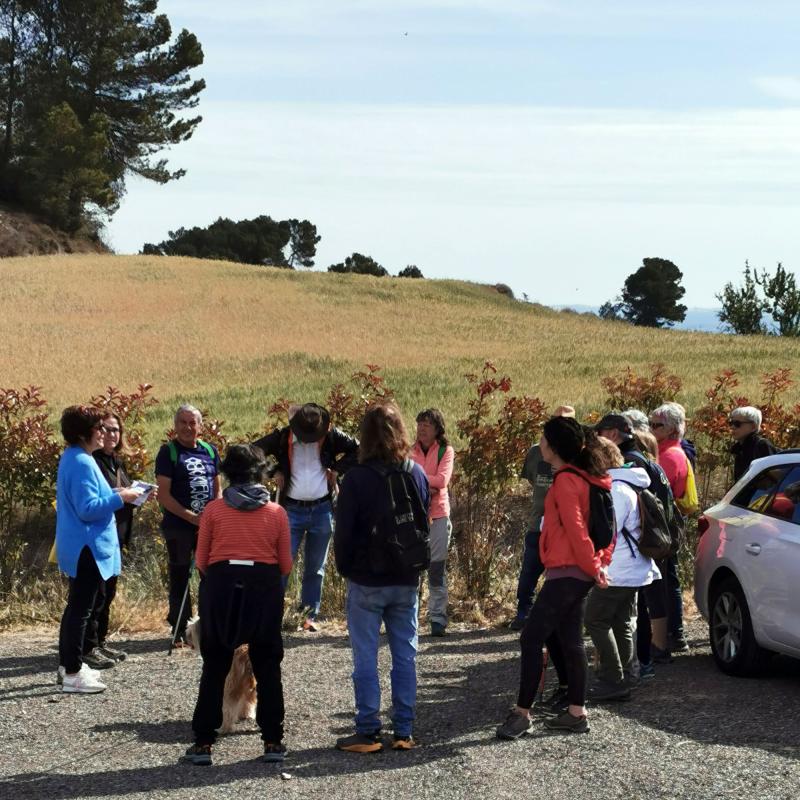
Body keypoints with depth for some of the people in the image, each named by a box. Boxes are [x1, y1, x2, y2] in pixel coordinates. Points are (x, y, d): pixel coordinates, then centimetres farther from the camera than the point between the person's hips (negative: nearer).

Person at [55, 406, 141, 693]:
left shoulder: (72, 459, 12)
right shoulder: (82, 463, -21)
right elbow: (88, 509, -25)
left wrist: (114, 496, 15)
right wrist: (119, 498, -19)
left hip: (79, 548, 11)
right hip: (87, 548, -11)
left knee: (76, 606, 18)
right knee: (81, 608, -7)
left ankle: (68, 664, 27)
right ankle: (72, 674, -5)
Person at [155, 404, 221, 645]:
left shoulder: (210, 451, 11)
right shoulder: (169, 452, -5)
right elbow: (163, 495, -10)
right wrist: (193, 517, -15)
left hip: (208, 526, 4)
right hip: (178, 528, -4)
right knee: (180, 579, 3)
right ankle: (180, 631, 12)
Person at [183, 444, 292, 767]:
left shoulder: (214, 509, 0)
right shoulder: (276, 512, 2)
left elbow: (201, 561, 1)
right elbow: (286, 565, 3)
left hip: (221, 586, 0)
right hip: (265, 587, 0)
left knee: (214, 668, 8)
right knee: (267, 667, 11)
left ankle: (203, 742, 8)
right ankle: (273, 741, 12)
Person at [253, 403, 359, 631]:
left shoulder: (331, 436, -2)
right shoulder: (282, 437, -4)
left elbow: (357, 450, 4)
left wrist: (337, 470, -5)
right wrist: (273, 472, -5)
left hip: (322, 510, 2)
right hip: (292, 510, -1)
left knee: (315, 569, 9)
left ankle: (310, 615, 16)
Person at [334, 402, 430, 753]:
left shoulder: (357, 477, -13)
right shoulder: (416, 474, 2)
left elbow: (344, 530, -10)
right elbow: (426, 522, 10)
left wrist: (344, 568, 4)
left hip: (367, 581, -4)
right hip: (407, 580, 4)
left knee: (366, 658, 3)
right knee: (405, 655, 10)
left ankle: (368, 732, 5)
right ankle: (404, 731, 13)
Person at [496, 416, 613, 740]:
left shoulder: (566, 480, -15)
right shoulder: (587, 478, 14)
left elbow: (575, 528, -20)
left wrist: (593, 566, -13)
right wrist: (601, 562, 12)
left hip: (566, 573, -10)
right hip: (581, 572, 10)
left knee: (531, 639, -7)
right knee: (568, 640, 13)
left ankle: (522, 713, -4)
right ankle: (576, 713, 16)